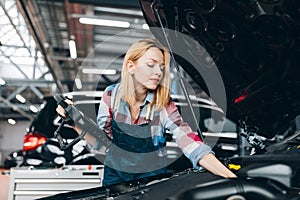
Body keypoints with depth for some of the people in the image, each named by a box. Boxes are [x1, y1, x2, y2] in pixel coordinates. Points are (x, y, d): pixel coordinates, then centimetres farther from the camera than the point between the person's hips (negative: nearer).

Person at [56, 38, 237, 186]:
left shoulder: (164, 105, -17)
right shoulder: (112, 95, -12)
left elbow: (193, 145, -26)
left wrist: (232, 178, -36)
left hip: (152, 176, -1)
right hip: (114, 174, 2)